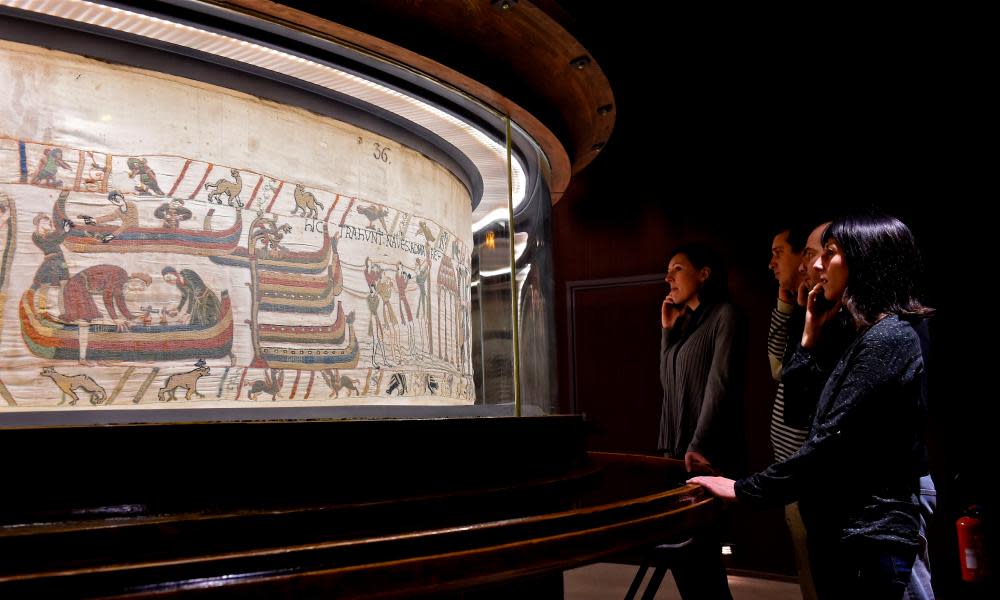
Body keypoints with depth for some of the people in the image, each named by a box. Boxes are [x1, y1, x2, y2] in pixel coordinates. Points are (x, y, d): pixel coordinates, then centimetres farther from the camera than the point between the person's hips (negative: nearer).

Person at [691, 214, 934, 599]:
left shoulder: (889, 338, -17)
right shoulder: (866, 338, 13)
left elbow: (832, 442, -23)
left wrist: (745, 489, -15)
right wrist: (811, 335, 8)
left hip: (869, 539, -9)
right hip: (842, 532, 9)